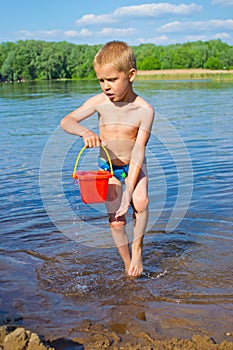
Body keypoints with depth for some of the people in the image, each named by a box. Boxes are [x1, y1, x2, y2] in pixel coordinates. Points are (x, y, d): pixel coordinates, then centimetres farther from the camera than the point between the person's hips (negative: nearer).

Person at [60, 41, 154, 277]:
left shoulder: (144, 109, -20)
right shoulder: (100, 102, -14)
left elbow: (138, 151, -24)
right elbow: (66, 121, -14)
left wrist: (129, 191, -29)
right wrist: (84, 132, -38)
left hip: (135, 166, -1)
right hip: (108, 168, 2)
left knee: (140, 202, -28)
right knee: (116, 221, -4)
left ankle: (138, 247, -1)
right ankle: (128, 266, 17)